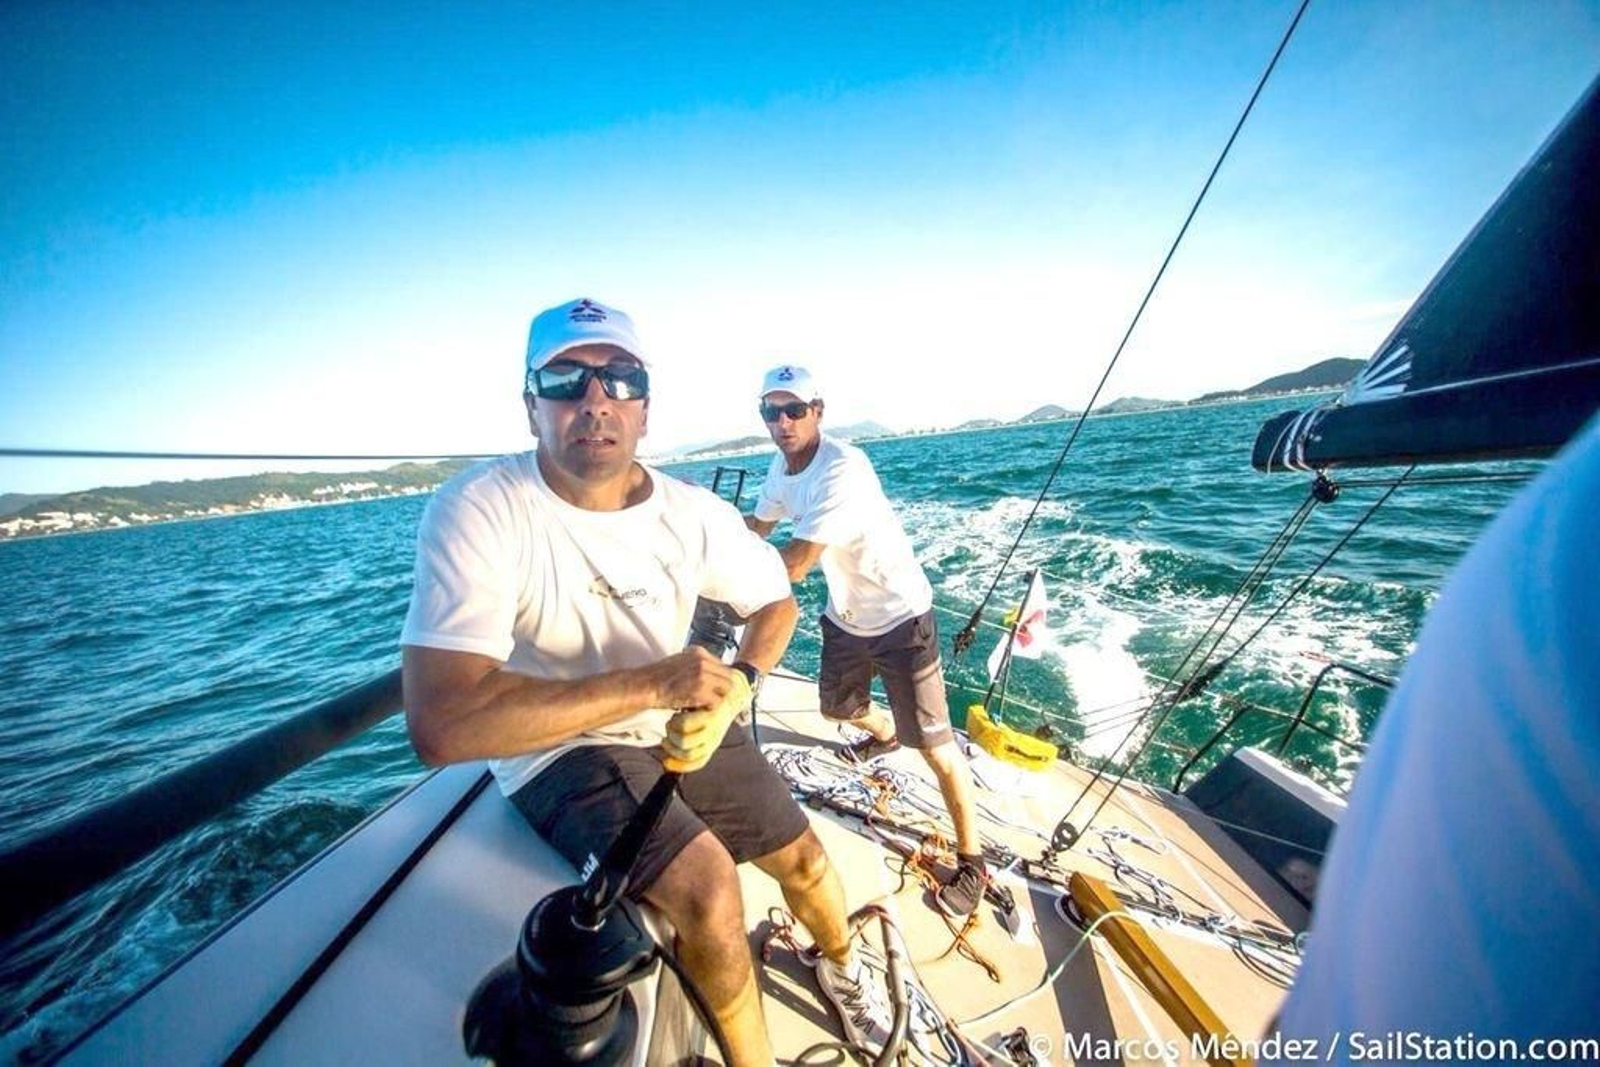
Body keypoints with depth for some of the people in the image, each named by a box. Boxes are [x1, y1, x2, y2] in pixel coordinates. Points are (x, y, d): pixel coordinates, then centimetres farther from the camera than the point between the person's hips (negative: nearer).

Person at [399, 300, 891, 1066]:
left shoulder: (693, 513, -12)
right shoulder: (477, 512, -22)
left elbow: (776, 603, 1)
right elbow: (439, 727, -30)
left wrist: (734, 685, -18)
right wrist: (648, 683, -33)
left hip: (678, 725, 4)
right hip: (555, 747, -3)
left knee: (803, 857, 9)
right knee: (709, 885, -23)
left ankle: (841, 965, 48)